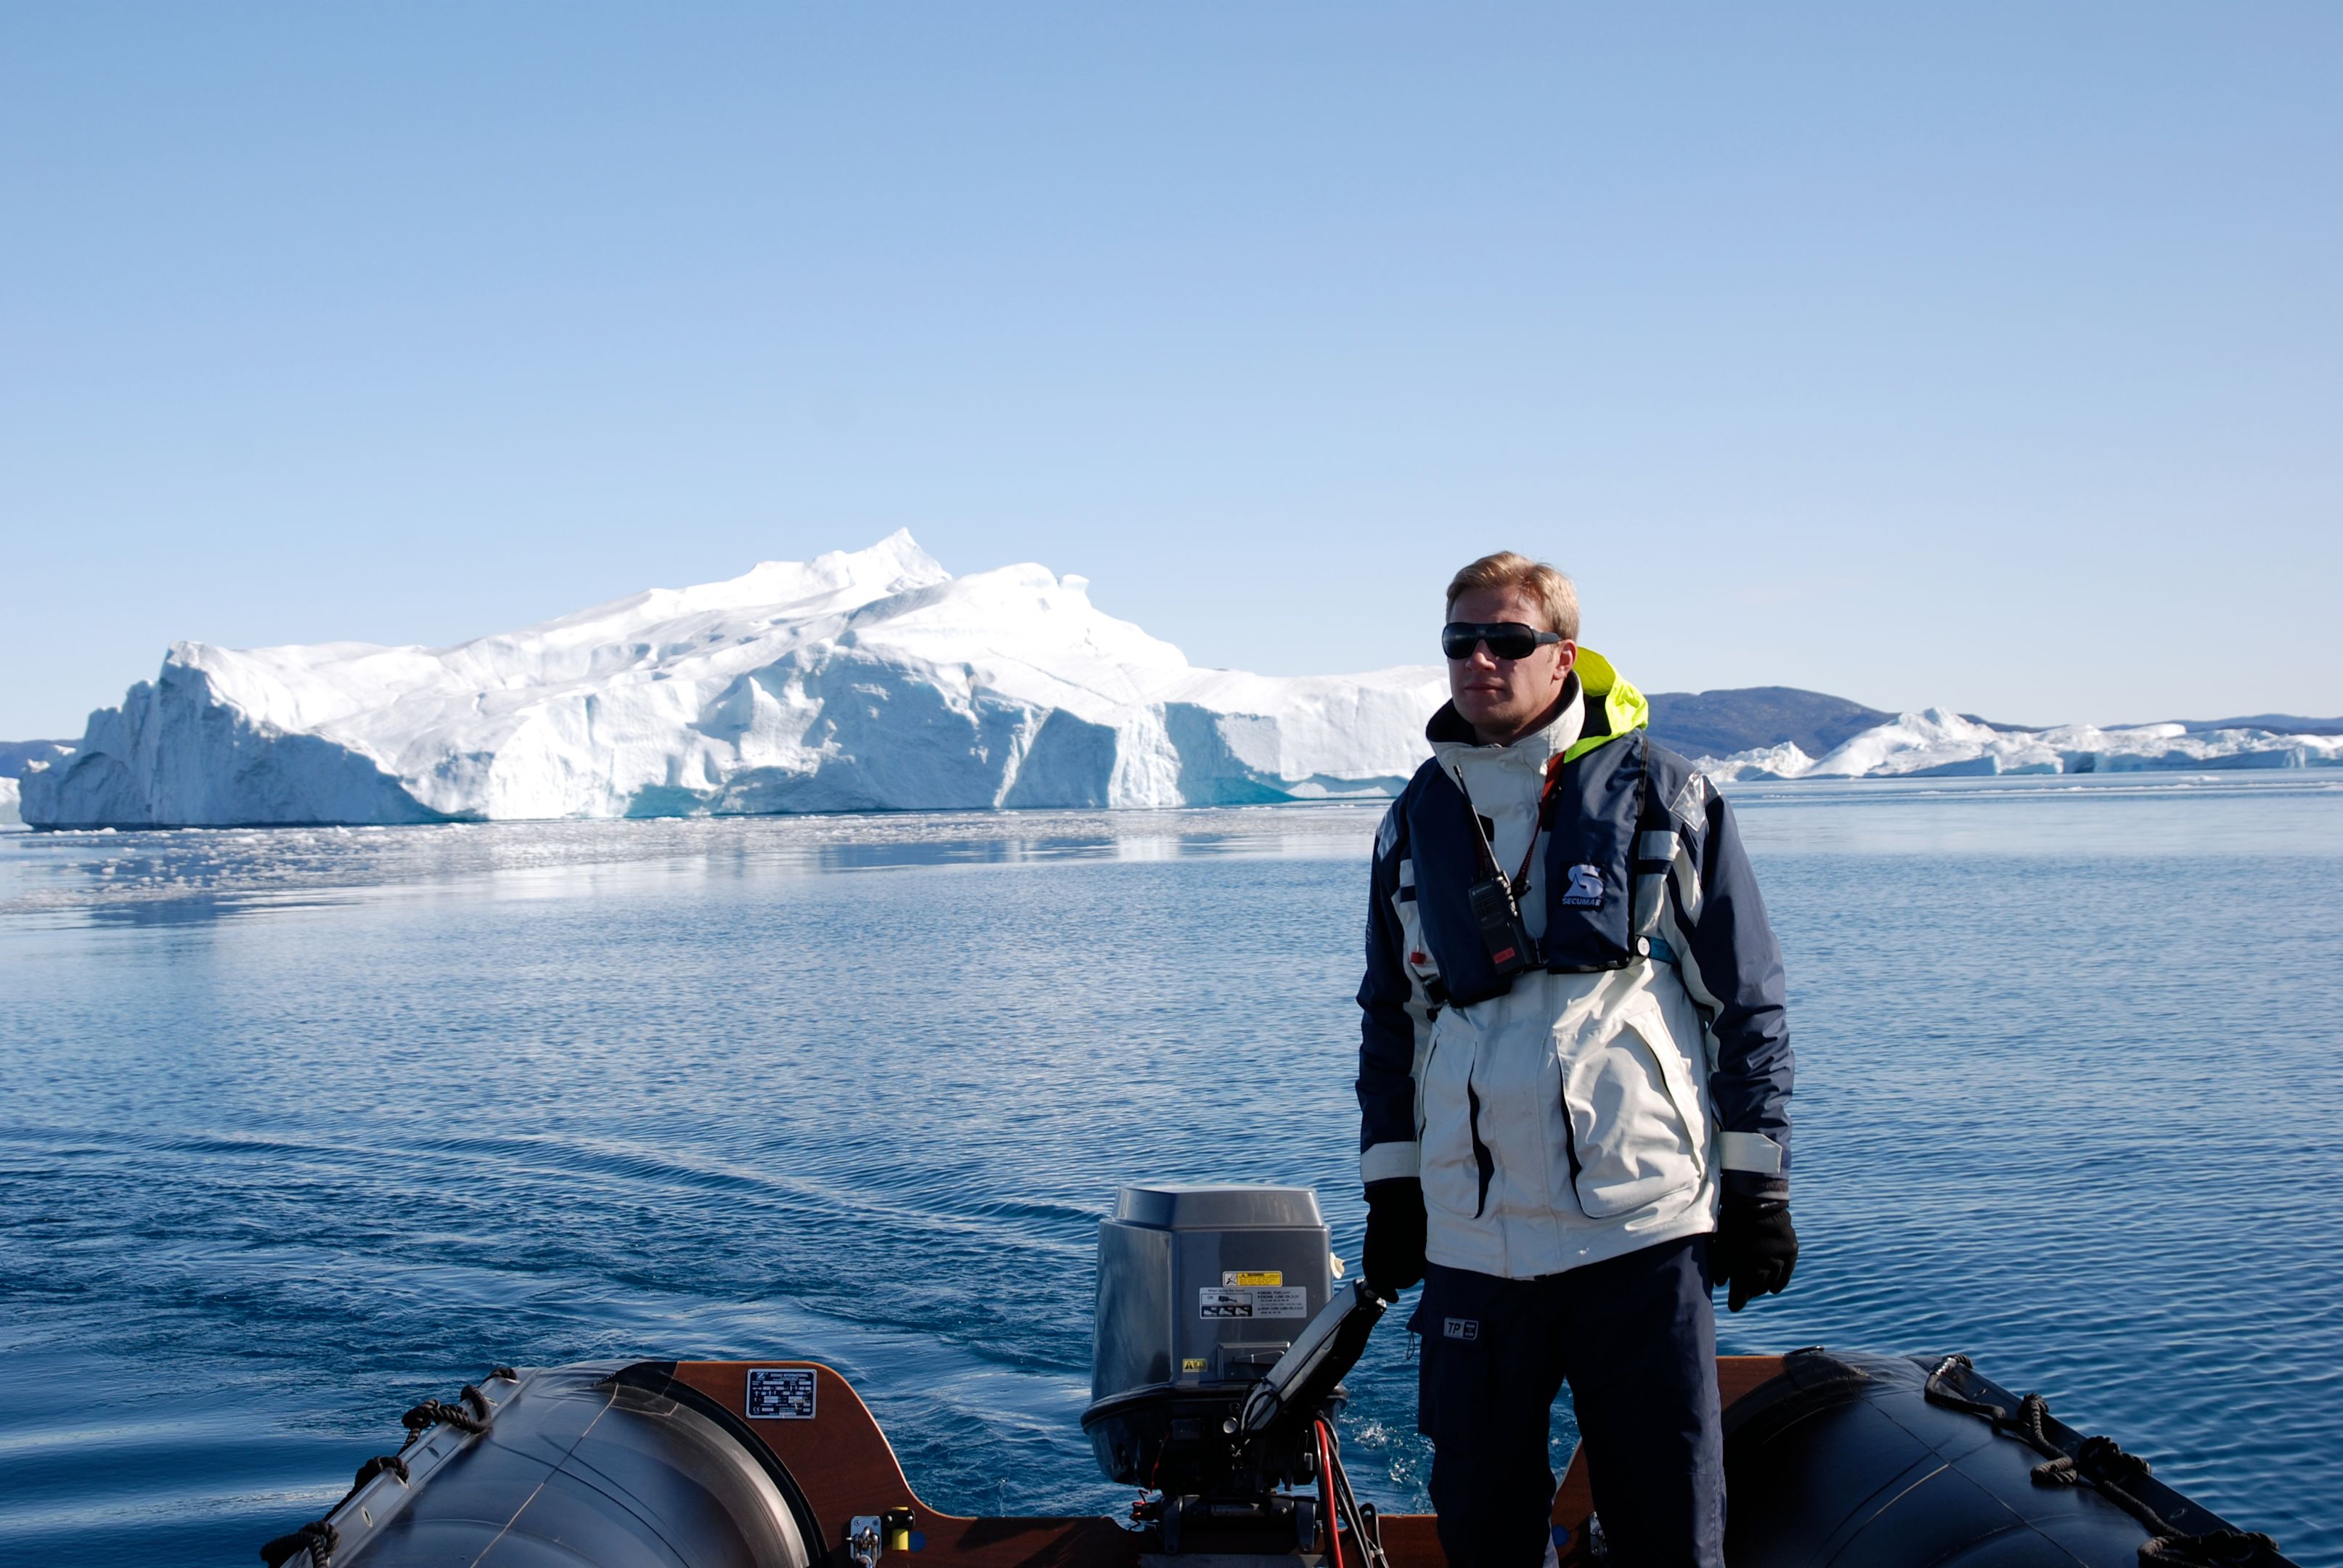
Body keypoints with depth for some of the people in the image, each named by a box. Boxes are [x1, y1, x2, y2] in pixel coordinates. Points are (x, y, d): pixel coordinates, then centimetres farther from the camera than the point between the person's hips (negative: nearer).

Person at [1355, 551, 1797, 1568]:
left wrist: (1757, 1183, 0)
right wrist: (1389, 1187, 15)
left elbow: (1749, 998, 3)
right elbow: (1389, 1016, 18)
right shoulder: (1417, 819, 10)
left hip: (1641, 1227, -3)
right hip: (1470, 1240, 3)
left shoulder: (1661, 795, 0)